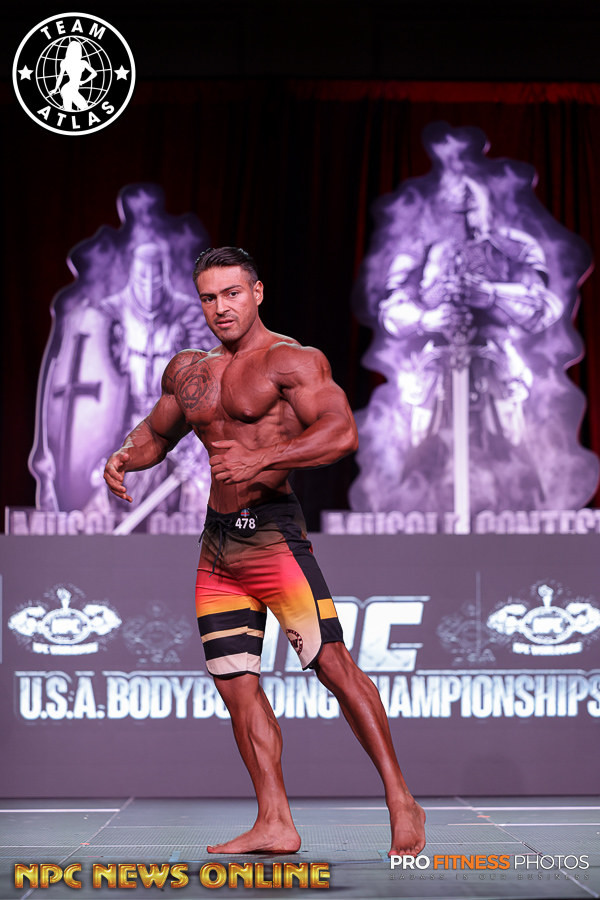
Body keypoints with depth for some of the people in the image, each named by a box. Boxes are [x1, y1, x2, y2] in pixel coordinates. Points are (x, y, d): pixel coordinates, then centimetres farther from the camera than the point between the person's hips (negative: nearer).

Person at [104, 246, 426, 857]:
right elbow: (156, 433, 32)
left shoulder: (290, 360, -6)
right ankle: (275, 825, 9)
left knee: (331, 662, -14)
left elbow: (341, 434, -19)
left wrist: (262, 460, -28)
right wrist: (124, 458, 9)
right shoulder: (188, 371, 17)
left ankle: (400, 802, -9)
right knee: (234, 683, 4)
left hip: (272, 530, -7)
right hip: (217, 543, 7)